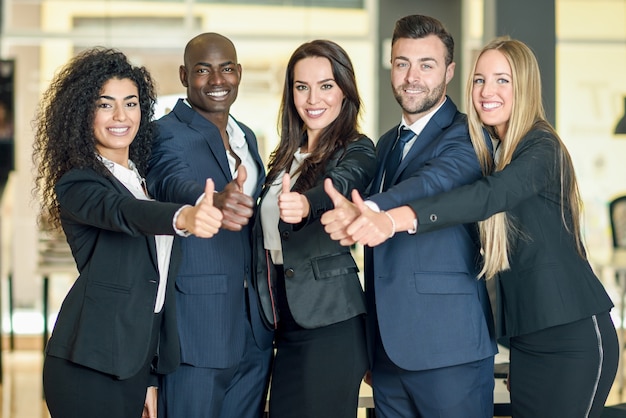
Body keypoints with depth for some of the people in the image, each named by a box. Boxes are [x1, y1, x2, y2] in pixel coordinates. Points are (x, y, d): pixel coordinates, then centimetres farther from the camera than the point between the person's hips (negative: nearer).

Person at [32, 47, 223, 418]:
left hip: (136, 364, 7)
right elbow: (122, 213, -30)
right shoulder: (77, 184, -8)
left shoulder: (140, 178, 14)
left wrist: (150, 380, 16)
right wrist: (184, 217, -51)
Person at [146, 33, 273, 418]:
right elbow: (173, 183, -31)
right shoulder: (168, 134, -9)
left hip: (254, 329, 7)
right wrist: (215, 201, -54)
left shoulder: (246, 136, 15)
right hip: (197, 325, -7)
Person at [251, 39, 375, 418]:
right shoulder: (287, 156, 14)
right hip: (287, 322, 7)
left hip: (330, 322, -7)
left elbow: (338, 187, -31)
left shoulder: (357, 151, -7)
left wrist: (304, 204, -50)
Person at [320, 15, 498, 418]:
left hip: (448, 345, -7)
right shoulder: (387, 143, 18)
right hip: (387, 346, 7)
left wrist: (366, 211, -48)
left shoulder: (466, 136, -6)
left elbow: (434, 182, -29)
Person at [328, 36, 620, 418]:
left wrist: (395, 220, -47)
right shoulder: (491, 151, 11)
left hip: (573, 336, -7)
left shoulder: (542, 149, -14)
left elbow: (492, 195, -32)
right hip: (526, 339, 7)